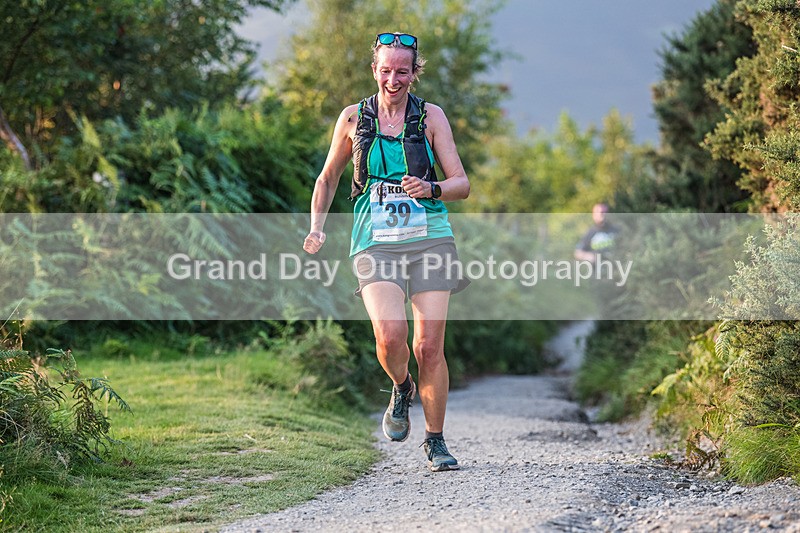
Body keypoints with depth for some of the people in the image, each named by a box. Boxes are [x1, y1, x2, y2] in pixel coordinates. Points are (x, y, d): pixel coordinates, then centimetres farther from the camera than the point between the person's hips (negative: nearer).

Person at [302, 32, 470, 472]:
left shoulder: (430, 117, 5)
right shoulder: (353, 119, 8)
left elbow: (462, 184, 2)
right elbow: (328, 177, 21)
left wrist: (431, 188, -19)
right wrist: (317, 227, 8)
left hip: (430, 238, 0)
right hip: (376, 242, 0)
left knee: (429, 345, -5)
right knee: (390, 335, -22)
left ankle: (435, 441, 13)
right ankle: (402, 389, 13)